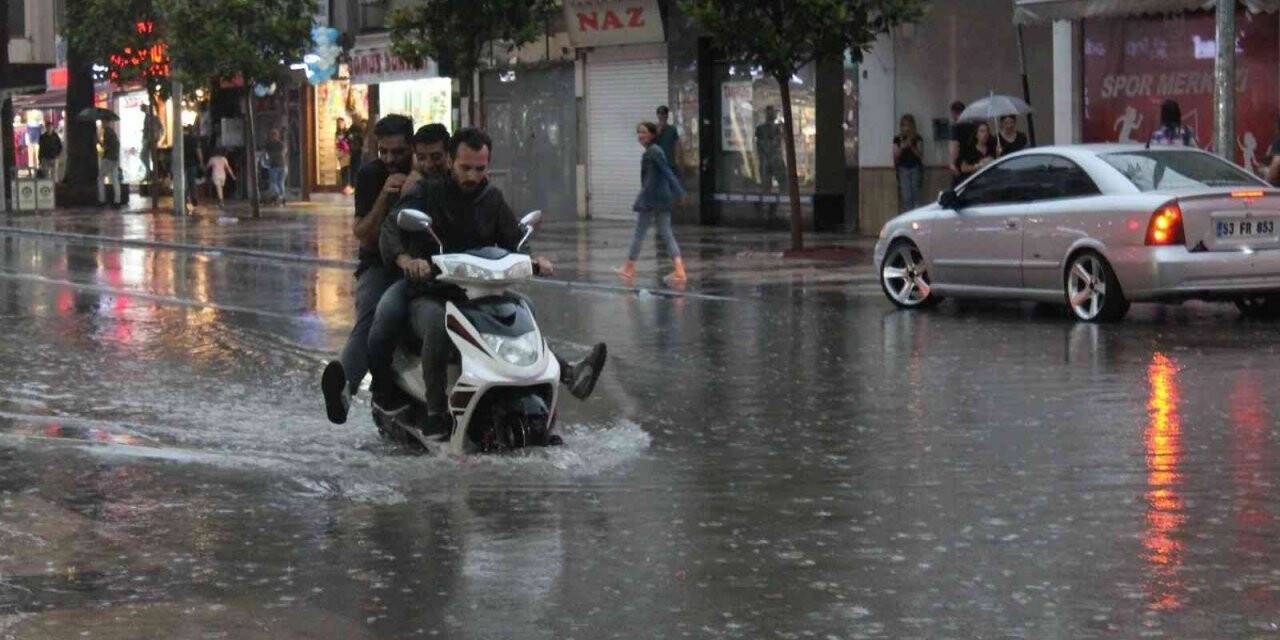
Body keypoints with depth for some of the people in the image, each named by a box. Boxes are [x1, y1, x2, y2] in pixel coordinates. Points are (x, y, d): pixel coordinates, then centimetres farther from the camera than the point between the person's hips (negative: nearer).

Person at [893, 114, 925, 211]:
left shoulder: (917, 138, 4)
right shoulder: (898, 139, 6)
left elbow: (920, 155, -2)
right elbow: (895, 157, 4)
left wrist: (911, 146, -16)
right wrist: (901, 148, -13)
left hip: (916, 168, 0)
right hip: (903, 169, 0)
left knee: (916, 196, -3)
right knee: (906, 197, -7)